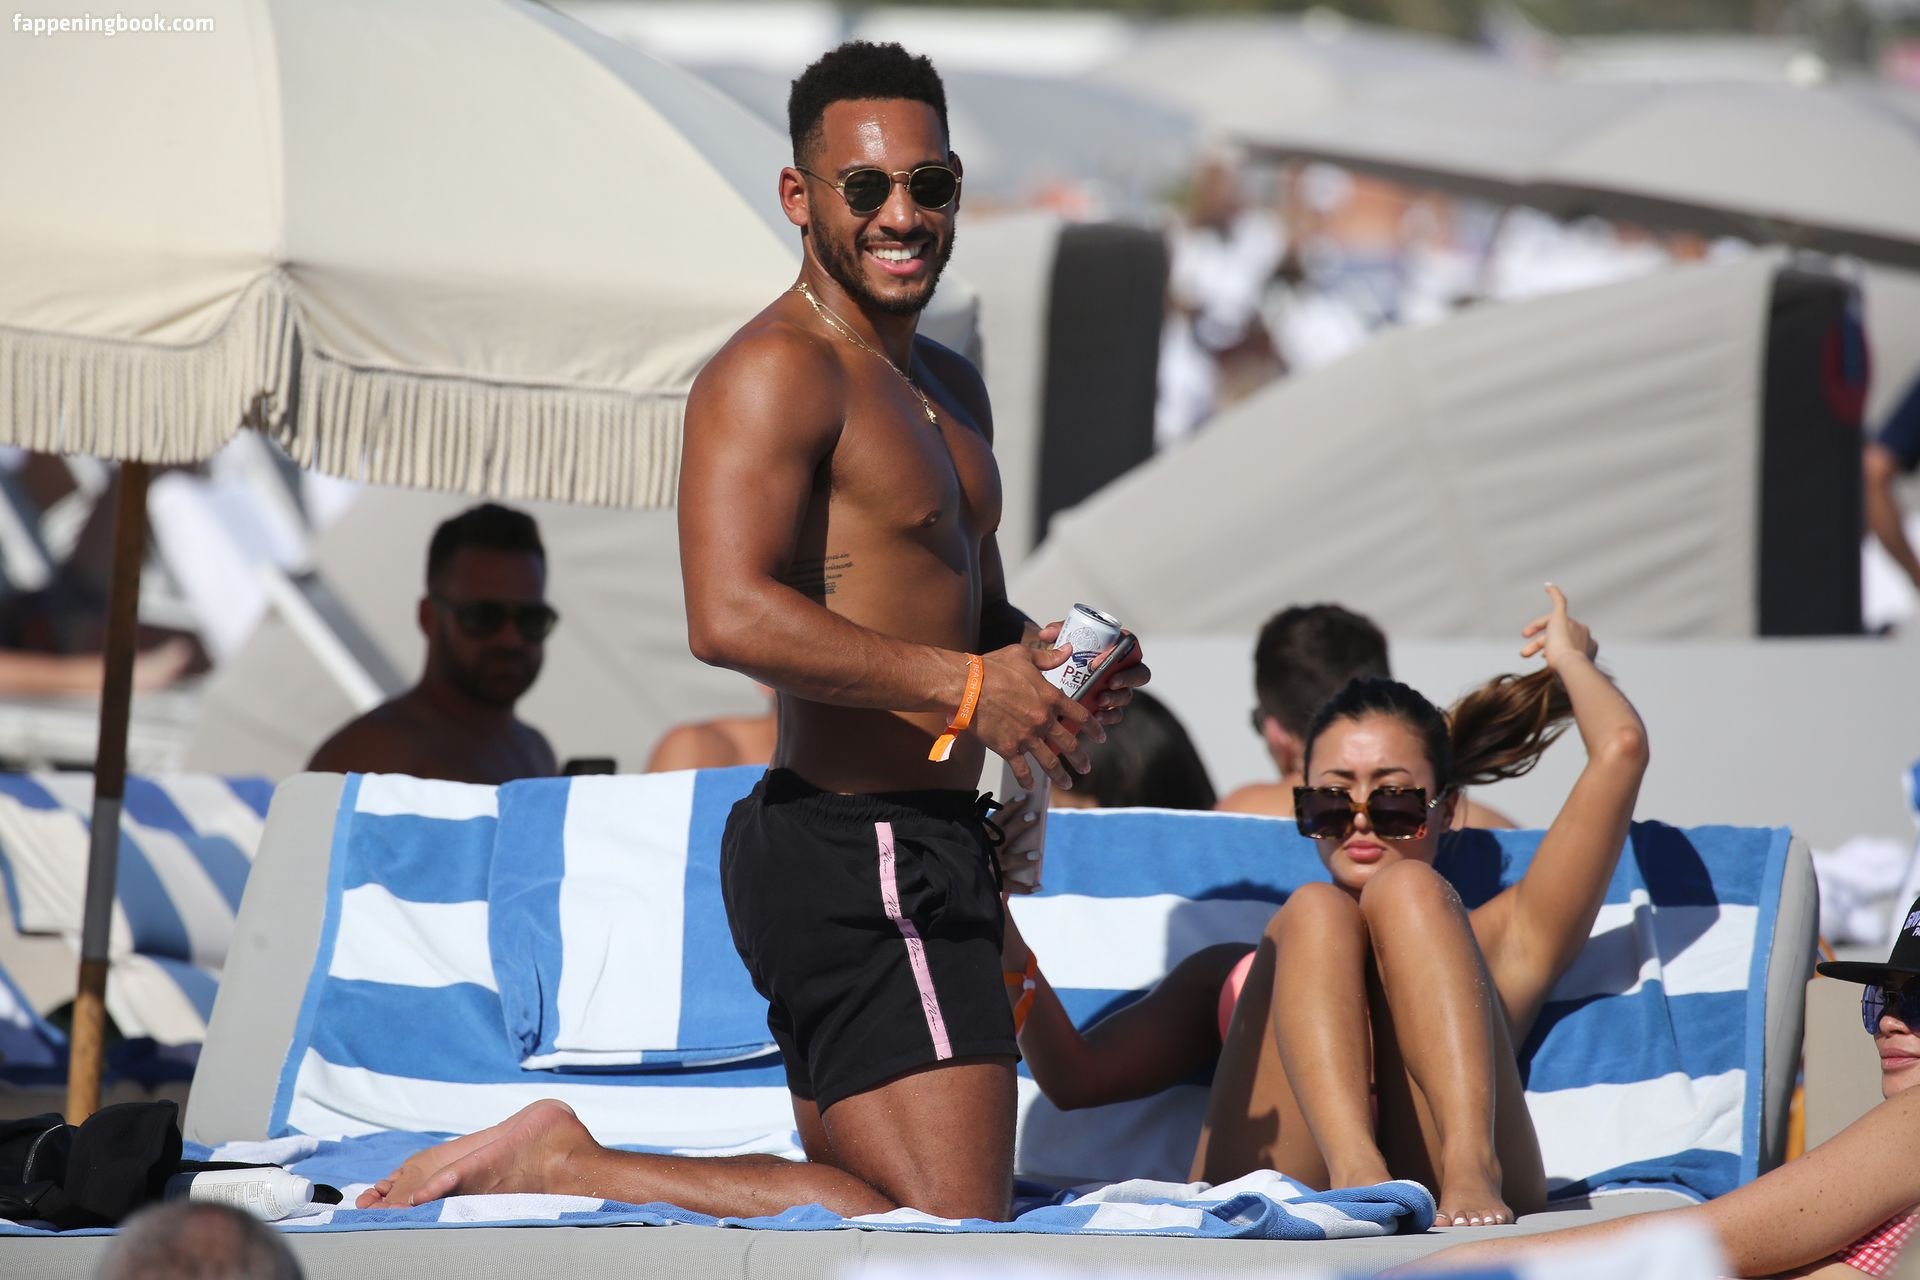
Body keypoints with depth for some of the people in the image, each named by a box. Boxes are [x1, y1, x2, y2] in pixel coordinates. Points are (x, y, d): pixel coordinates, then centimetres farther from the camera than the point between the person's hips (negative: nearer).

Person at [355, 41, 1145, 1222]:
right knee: (947, 1242, -14)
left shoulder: (950, 388, 20)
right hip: (856, 853, -10)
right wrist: (966, 686, -21)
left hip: (920, 848, 10)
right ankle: (558, 1164, -10)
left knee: (866, 1198, 16)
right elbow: (731, 617, -25)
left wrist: (1047, 663, 7)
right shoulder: (778, 372, -12)